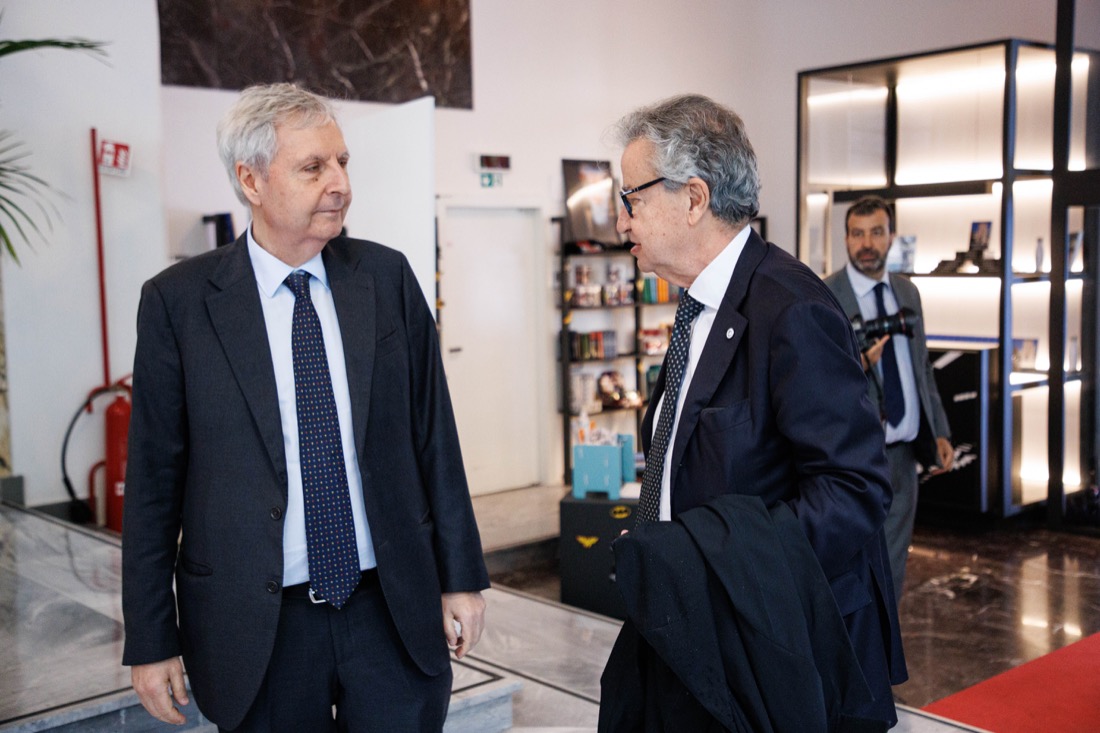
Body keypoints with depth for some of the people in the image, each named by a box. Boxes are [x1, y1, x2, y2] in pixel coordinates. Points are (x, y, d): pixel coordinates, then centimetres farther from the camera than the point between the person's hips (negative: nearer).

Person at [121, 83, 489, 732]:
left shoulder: (387, 277, 1)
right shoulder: (179, 300, -5)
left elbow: (433, 434, 4)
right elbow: (154, 479, -2)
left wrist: (461, 576, 4)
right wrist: (151, 642, -1)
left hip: (397, 611, 2)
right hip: (258, 628, -1)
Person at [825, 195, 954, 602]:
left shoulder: (907, 292, 10)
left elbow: (922, 366, 18)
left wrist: (939, 431, 13)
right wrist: (858, 365, -30)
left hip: (904, 453, 6)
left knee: (892, 570, 15)